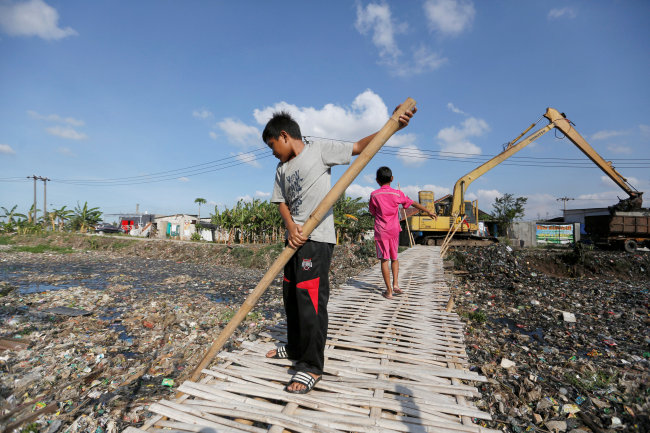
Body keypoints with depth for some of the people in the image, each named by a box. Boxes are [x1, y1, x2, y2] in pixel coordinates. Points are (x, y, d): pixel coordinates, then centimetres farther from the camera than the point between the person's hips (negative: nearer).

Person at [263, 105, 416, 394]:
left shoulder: (320, 149, -2)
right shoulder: (282, 170, 17)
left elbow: (359, 147, -4)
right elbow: (281, 202, 11)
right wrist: (290, 227, -8)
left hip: (318, 239, -8)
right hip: (295, 238, 8)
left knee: (311, 299, -8)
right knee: (291, 296, 15)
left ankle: (311, 367, 6)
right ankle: (295, 349, 34)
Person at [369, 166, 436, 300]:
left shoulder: (374, 195, -4)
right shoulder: (397, 194, -1)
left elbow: (373, 212, 5)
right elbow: (414, 203, 9)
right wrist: (428, 211, 20)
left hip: (380, 231, -2)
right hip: (394, 230, 2)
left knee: (384, 260, 2)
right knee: (394, 258, 19)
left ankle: (389, 291, 2)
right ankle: (395, 284, 8)